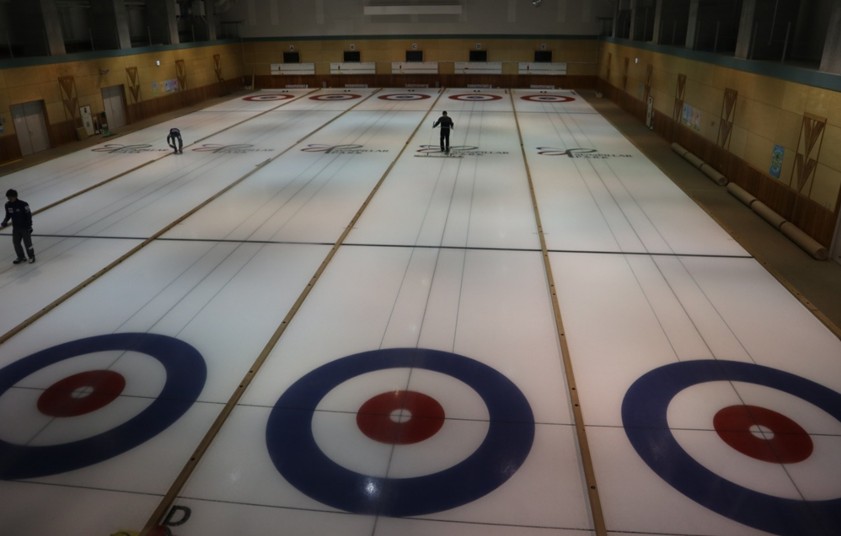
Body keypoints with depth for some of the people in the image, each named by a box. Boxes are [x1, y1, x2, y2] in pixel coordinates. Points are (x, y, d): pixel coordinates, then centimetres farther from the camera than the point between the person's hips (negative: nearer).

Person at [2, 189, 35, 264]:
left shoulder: (23, 204, -19)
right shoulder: (8, 205, -1)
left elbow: (28, 215, -14)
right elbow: (8, 216, 12)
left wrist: (29, 227, -14)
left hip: (25, 227, -5)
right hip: (16, 228, 6)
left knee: (27, 242, 2)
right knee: (16, 242, 10)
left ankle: (31, 257, 21)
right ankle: (21, 257, 26)